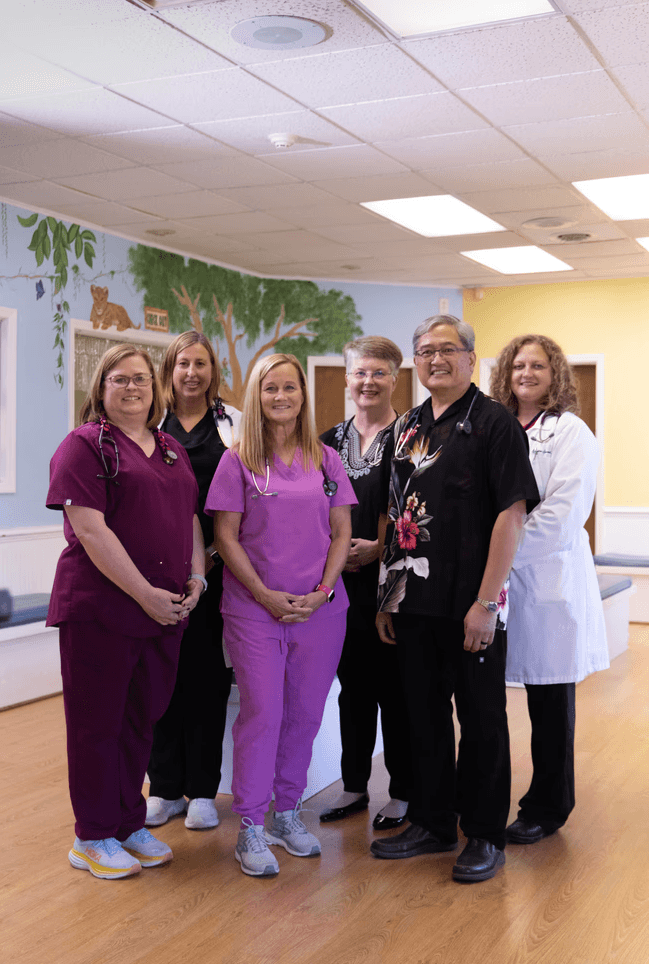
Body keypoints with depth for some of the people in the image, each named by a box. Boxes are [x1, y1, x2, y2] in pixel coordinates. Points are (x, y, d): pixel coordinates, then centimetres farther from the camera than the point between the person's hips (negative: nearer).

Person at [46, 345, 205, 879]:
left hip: (165, 610, 6)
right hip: (101, 608, -6)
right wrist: (144, 593, -17)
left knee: (143, 718, 14)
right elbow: (91, 531, -15)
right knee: (98, 723, 5)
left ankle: (130, 822, 29)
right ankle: (94, 836, 18)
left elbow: (192, 518, 18)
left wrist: (197, 577, 1)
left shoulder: (172, 449, 16)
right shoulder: (85, 444, -6)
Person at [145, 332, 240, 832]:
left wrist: (217, 551, -6)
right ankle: (166, 787, 17)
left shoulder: (234, 425, 7)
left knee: (208, 672, 2)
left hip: (214, 566, -1)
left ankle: (203, 790, 14)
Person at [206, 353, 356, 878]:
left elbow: (342, 532, 7)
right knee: (261, 713, -3)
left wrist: (322, 591, -6)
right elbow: (226, 536, -3)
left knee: (305, 713, 8)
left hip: (320, 608, 3)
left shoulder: (325, 460, 7)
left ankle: (288, 812, 25)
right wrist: (266, 595, -11)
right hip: (254, 607, -3)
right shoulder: (238, 460, 0)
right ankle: (251, 829, 8)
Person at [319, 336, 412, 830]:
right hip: (342, 582, 5)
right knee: (353, 686, 12)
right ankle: (354, 786, 24)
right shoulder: (330, 442, 12)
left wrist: (379, 549, -14)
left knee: (395, 687, 1)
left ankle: (402, 792, 15)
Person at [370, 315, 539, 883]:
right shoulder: (408, 428, 13)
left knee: (481, 719, 6)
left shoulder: (494, 423, -7)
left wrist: (486, 602, -18)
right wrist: (388, 596, 12)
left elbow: (512, 514, -13)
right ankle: (432, 823, 29)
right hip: (415, 602, 6)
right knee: (426, 715, 15)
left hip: (471, 606, -6)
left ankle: (485, 835, 20)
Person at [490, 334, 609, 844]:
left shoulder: (570, 432, -3)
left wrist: (504, 554, -14)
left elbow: (562, 512, -13)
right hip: (503, 579, 4)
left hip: (549, 580, -4)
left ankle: (547, 808, 17)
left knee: (551, 701, 5)